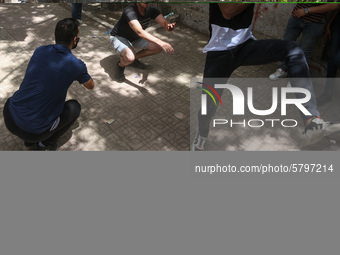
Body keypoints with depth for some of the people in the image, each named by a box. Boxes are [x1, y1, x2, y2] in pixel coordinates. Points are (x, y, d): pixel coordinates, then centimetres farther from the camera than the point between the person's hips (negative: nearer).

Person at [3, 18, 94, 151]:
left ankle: (30, 140, 30)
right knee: (74, 107, 18)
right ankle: (44, 143, 15)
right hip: (34, 130, -5)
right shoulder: (76, 65, -12)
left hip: (9, 117, 5)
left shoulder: (40, 50, 2)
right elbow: (90, 86, 11)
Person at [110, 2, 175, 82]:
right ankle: (120, 65, 0)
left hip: (134, 38, 7)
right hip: (118, 37, -7)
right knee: (130, 58, -37)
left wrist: (169, 26, -51)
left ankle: (134, 58, 12)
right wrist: (161, 43, -61)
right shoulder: (129, 11, -36)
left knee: (158, 47, -7)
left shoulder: (151, 10, -15)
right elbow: (140, 32, -50)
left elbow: (164, 23, -24)